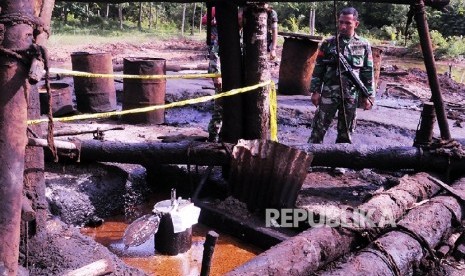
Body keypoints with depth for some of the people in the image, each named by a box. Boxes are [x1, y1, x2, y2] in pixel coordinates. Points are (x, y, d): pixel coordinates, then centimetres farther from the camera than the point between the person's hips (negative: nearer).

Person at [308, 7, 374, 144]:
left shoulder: (364, 46, 3)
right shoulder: (328, 43, 0)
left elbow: (368, 73, 5)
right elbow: (318, 69, 2)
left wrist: (368, 96, 3)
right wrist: (315, 91, -3)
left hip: (351, 96, 1)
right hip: (329, 94, -1)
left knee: (345, 133, 11)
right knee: (318, 129, -1)